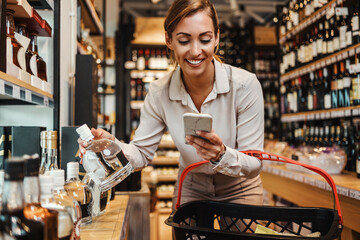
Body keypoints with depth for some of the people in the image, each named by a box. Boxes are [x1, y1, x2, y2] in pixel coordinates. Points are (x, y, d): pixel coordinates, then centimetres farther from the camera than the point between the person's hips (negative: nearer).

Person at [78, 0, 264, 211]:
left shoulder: (245, 85, -24)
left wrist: (222, 154, -42)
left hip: (240, 192, -1)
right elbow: (142, 154, -9)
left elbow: (255, 165, -22)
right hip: (191, 190, 2)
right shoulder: (160, 93, -16)